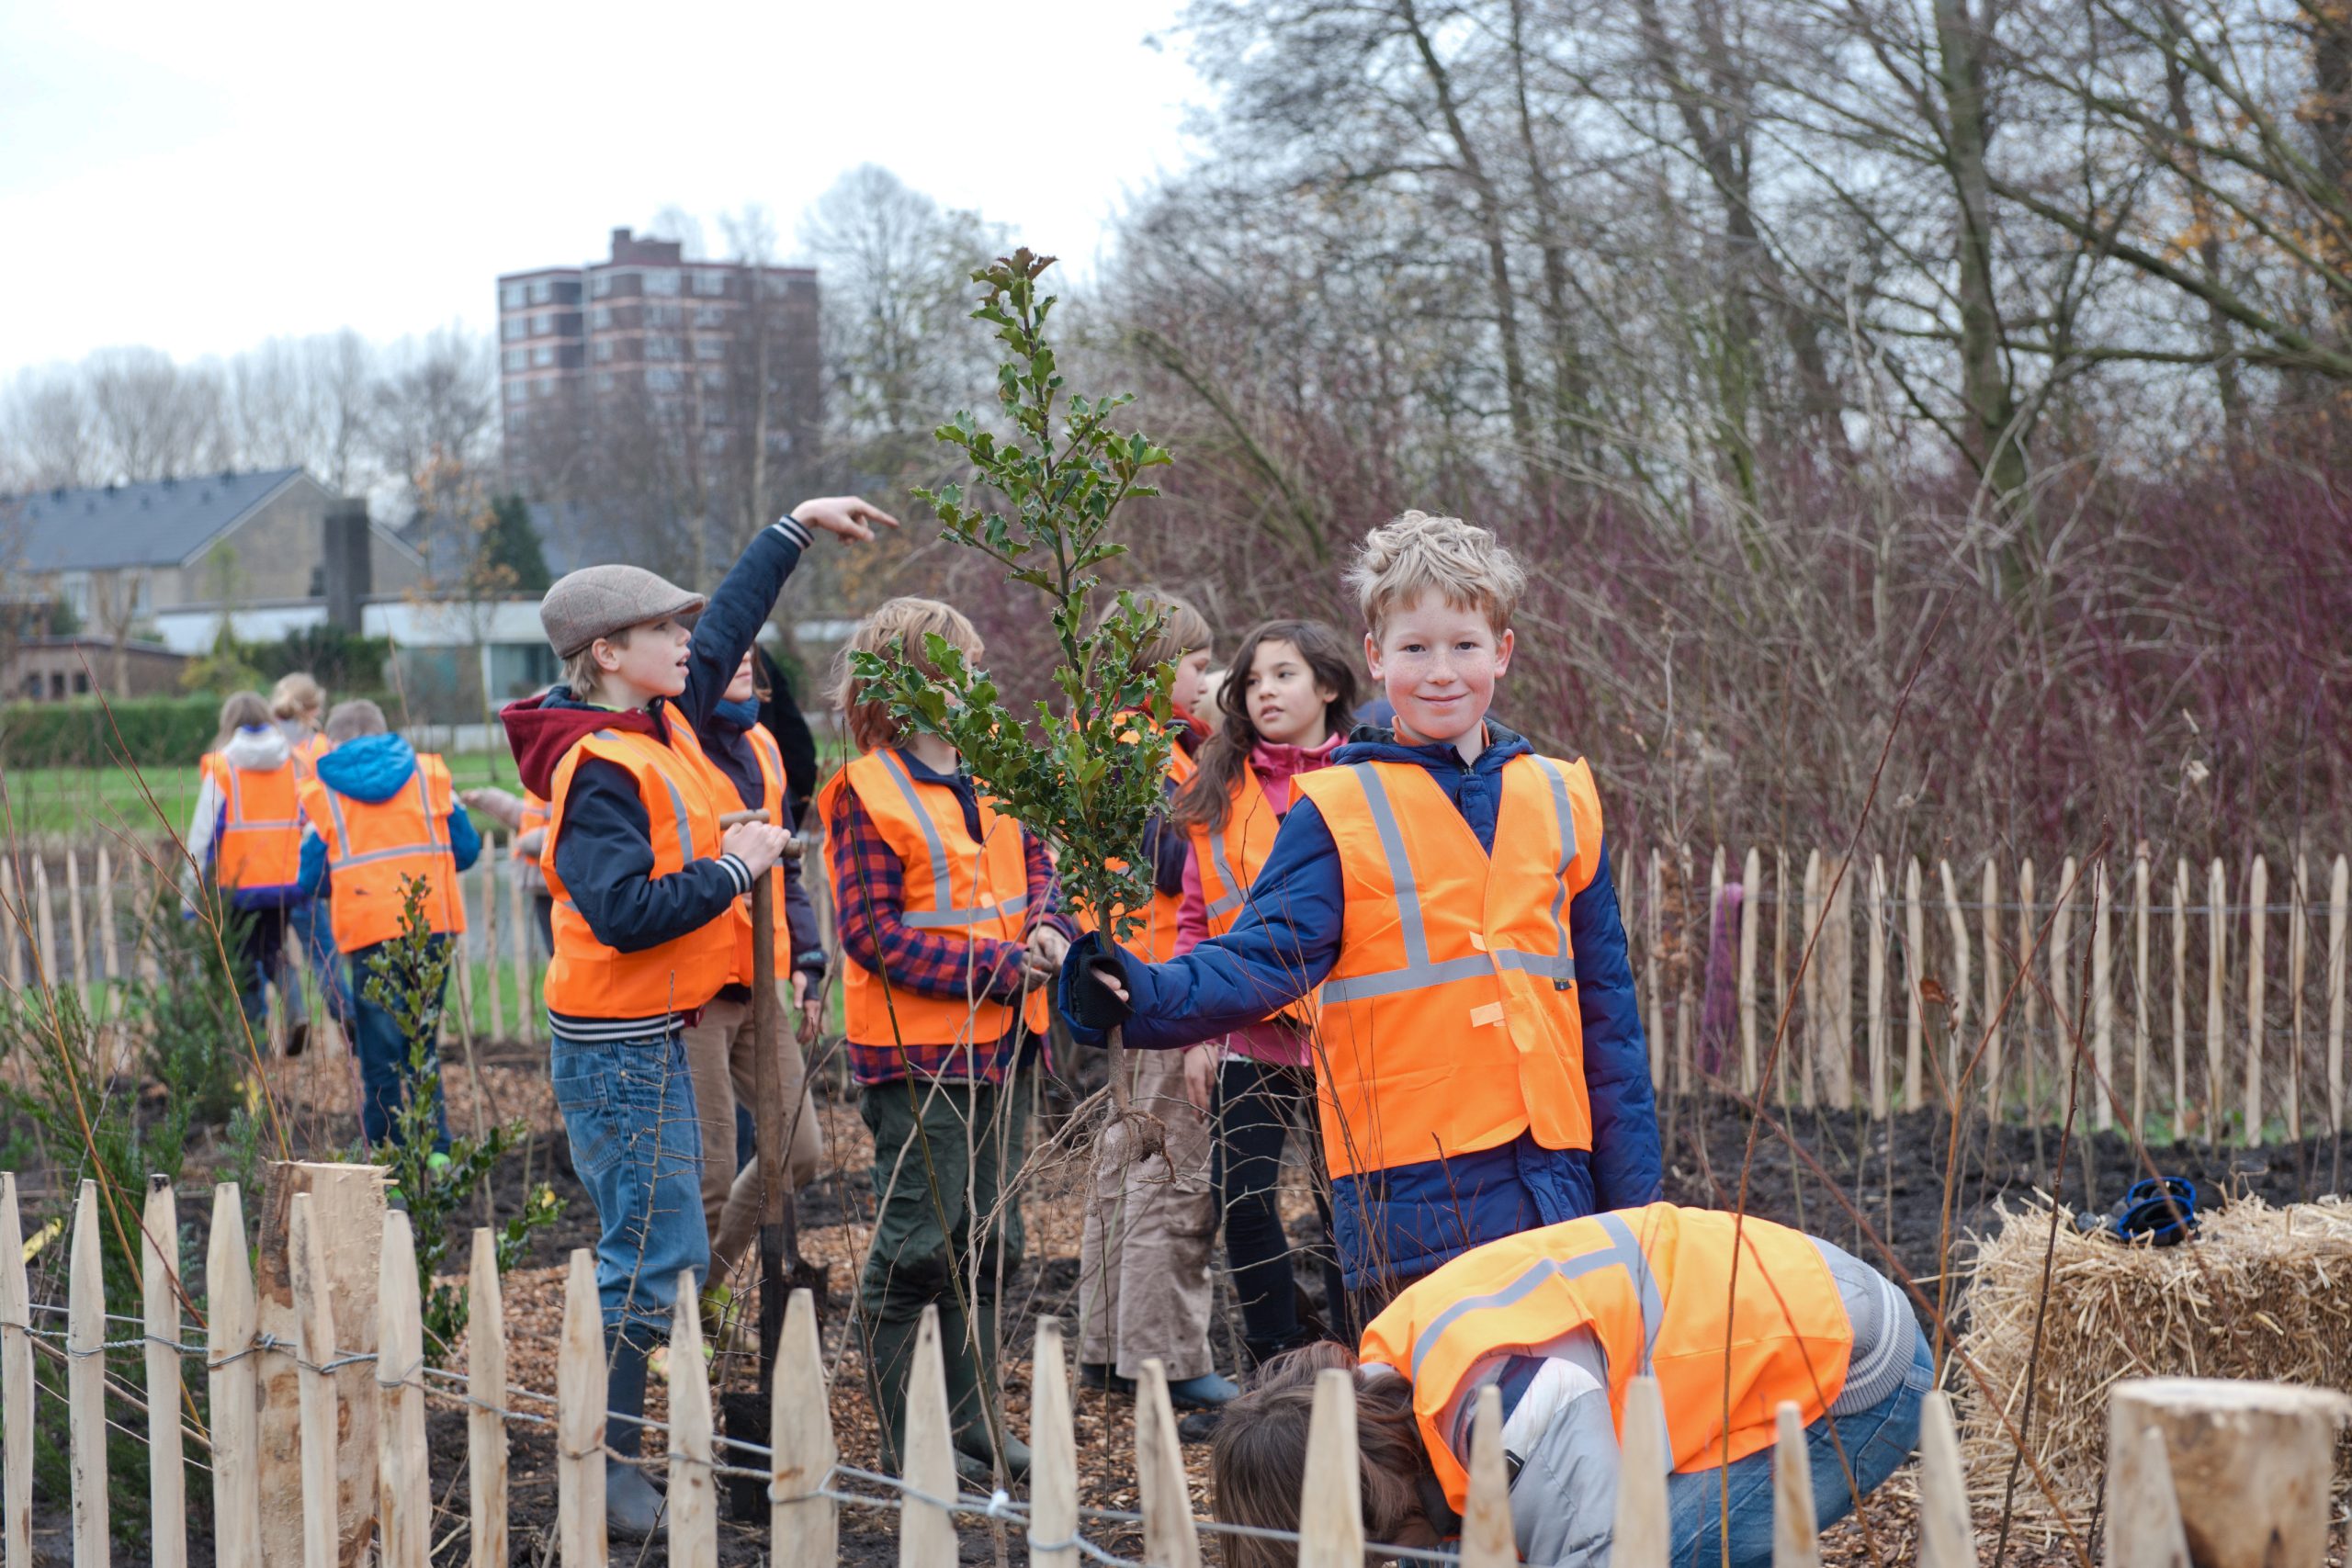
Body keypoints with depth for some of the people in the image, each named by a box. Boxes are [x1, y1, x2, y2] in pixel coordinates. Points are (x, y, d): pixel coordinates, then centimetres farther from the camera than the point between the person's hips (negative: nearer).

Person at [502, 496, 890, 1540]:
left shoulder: (660, 722, 9)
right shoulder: (598, 769, -18)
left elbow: (727, 627, 24)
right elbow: (624, 913, -26)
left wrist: (797, 528, 29)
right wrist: (733, 869, -16)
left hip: (650, 1037, 10)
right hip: (620, 1049, -10)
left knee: (649, 1254, 11)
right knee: (653, 1260, -8)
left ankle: (615, 1456, 15)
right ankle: (607, 1471, -3)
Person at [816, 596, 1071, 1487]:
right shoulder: (868, 794, -11)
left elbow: (1035, 869, 16)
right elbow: (873, 934, -15)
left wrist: (1049, 931, -7)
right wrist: (999, 969, -19)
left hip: (1003, 1044, 8)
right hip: (917, 1049, -7)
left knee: (990, 1241, 13)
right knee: (918, 1241, -4)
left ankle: (975, 1422, 22)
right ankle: (901, 1437, 6)